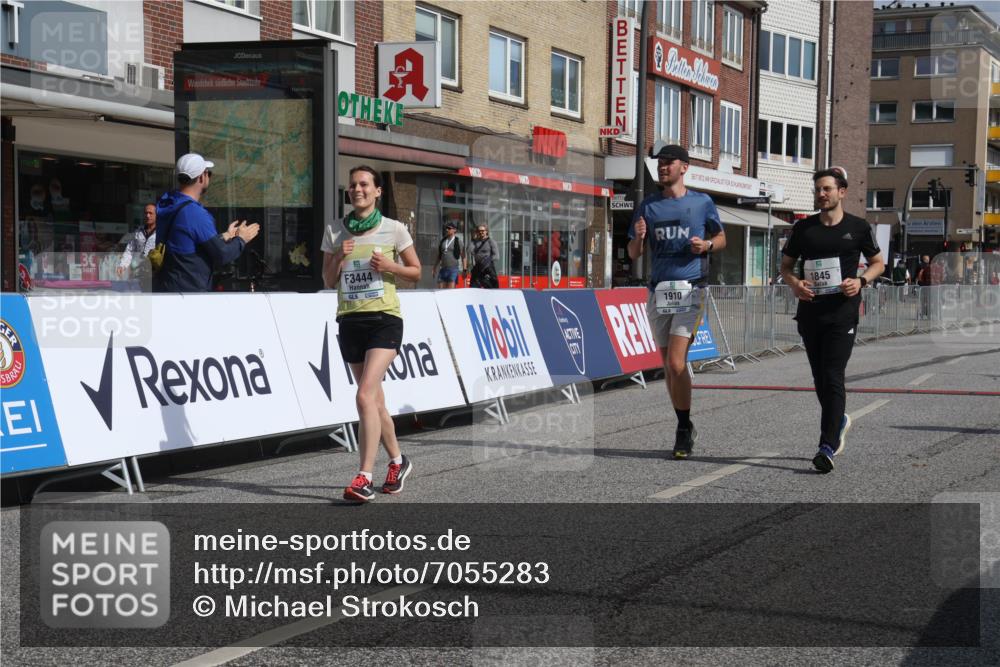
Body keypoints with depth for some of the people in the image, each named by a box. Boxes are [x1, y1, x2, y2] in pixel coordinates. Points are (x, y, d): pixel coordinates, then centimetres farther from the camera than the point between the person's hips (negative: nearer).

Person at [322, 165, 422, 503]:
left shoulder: (394, 229, 0)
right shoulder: (334, 230, 7)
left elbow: (416, 271, 7)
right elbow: (328, 280, 11)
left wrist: (390, 266, -11)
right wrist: (340, 259, -9)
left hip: (384, 319, -4)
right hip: (349, 321, 4)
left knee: (366, 396, -19)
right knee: (376, 401, 11)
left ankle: (364, 478, -19)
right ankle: (398, 462, 32)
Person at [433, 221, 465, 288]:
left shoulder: (458, 241, 0)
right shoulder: (442, 241, 13)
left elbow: (463, 257, 0)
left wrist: (464, 269, -6)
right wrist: (435, 268, 17)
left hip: (453, 268, -5)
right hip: (443, 269, 5)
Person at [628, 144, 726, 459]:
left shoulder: (702, 203, 3)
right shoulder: (648, 206, 10)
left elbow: (721, 238, 15)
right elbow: (634, 254, 12)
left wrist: (706, 245, -7)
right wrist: (638, 237, -11)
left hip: (690, 290, -4)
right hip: (659, 291, 4)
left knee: (676, 363, -15)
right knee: (668, 367, 8)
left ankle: (684, 430, -3)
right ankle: (685, 427, 21)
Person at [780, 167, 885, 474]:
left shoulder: (858, 227, 2)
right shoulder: (803, 228, 8)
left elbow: (878, 263, 12)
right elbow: (786, 265, 16)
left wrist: (860, 281, -8)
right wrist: (794, 283, -6)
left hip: (843, 312, -4)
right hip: (809, 310, 4)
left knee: (832, 377, -12)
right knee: (820, 378, 13)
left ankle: (827, 447, -14)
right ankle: (839, 421, 40)